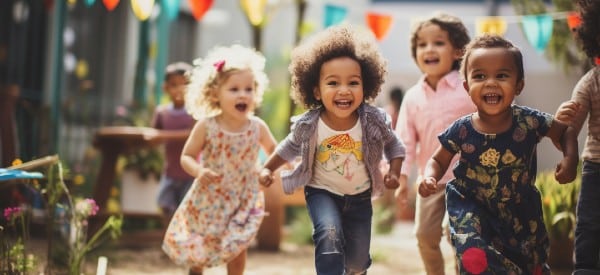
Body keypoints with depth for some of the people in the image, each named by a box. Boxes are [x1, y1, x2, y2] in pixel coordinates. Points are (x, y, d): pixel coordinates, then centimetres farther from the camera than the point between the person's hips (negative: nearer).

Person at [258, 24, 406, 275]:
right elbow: (291, 147, 2)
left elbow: (394, 145, 0)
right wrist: (268, 169, 5)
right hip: (323, 193, -2)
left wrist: (394, 173, -13)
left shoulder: (374, 121, -21)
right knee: (329, 235, -31)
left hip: (360, 197, 2)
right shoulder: (309, 125, -21)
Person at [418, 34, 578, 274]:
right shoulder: (461, 131, -16)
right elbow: (439, 160, -1)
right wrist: (429, 178, -22)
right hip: (473, 208, -1)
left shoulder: (529, 121, -16)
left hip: (521, 208, 2)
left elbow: (564, 133, 2)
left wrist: (570, 159, -17)